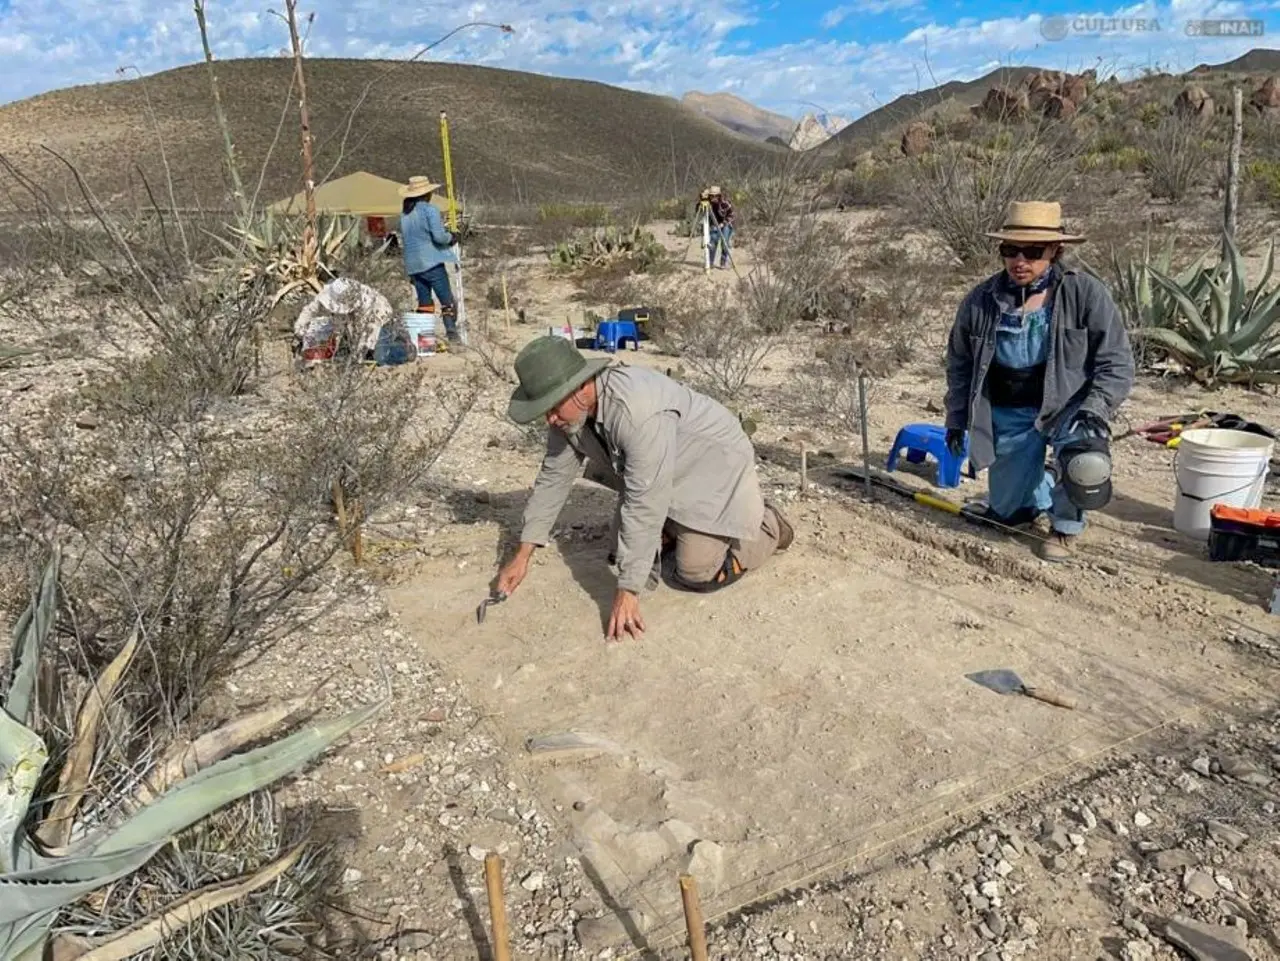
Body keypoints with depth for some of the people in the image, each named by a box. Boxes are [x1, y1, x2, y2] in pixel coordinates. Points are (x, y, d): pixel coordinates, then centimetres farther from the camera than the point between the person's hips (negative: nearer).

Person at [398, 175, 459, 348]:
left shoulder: (404, 213, 13)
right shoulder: (430, 209, -8)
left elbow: (404, 240, 17)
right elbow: (438, 236, -15)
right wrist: (451, 238, 3)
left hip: (413, 265, 7)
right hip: (432, 262, -6)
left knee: (424, 304, 12)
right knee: (447, 301, -4)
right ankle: (452, 334, -13)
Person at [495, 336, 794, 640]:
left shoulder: (637, 409, -40)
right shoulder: (570, 410, -15)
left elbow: (645, 502, -39)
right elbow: (554, 477, -3)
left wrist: (627, 591, -36)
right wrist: (522, 555, -4)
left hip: (714, 466, -7)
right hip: (653, 476, 8)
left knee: (697, 574, -10)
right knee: (622, 552, 8)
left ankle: (767, 525, 13)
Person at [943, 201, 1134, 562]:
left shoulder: (1086, 294, -11)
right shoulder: (981, 300, -4)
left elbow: (1116, 364, -8)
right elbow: (959, 363, 9)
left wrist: (1094, 410, -22)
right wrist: (956, 419, 9)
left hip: (1067, 406, -3)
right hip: (1007, 414, 3)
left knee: (1084, 466, -34)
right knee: (1005, 512, 9)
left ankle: (1066, 526, -1)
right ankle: (1046, 494, 46)